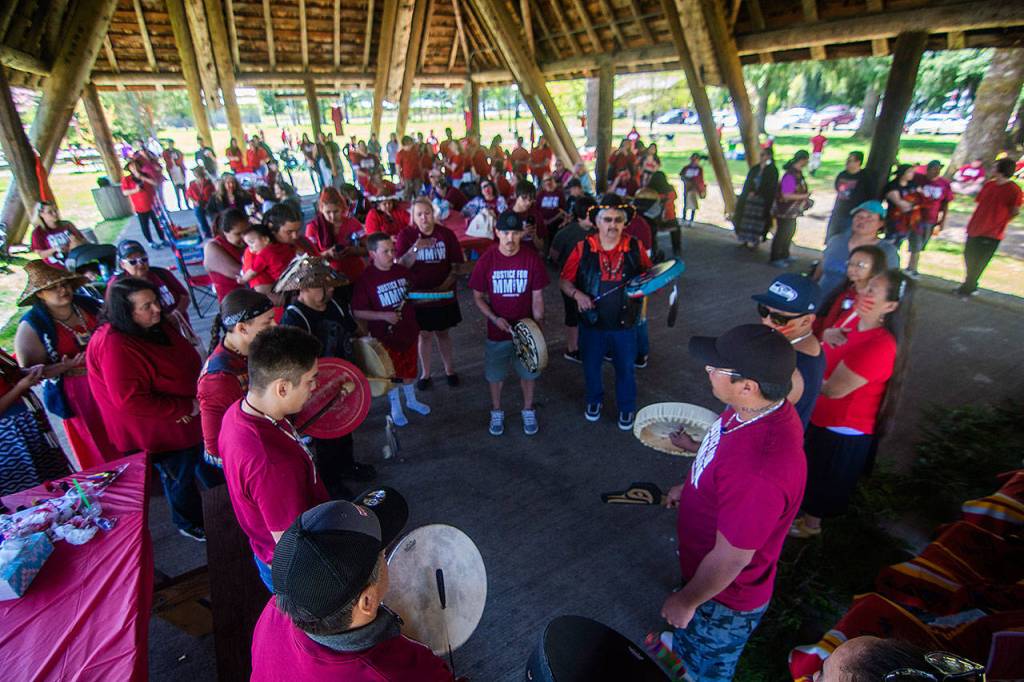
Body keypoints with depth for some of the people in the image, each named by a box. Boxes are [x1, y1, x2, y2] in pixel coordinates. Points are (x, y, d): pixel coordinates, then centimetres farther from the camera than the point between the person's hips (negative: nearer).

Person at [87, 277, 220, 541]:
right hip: (161, 431, -8)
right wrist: (187, 407, -26)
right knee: (180, 477, 15)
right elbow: (130, 401, -31)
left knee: (207, 462, 29)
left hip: (190, 418, 8)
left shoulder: (159, 326, -4)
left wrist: (198, 396, -7)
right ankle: (191, 525, 42)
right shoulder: (114, 346, -30)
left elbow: (189, 362, 10)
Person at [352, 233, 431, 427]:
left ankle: (412, 400, 44)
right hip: (385, 335, -4)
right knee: (391, 373, 13)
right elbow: (357, 312, -17)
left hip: (408, 331, 4)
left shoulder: (403, 271, -2)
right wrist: (384, 316, -26)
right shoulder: (366, 279, -16)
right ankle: (396, 407, 35)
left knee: (410, 369, 21)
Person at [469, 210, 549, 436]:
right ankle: (497, 412, 39)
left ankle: (528, 410, 39)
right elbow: (478, 296, -4)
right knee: (495, 374, 14)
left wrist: (538, 323, -11)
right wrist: (494, 318, -17)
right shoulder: (486, 261, -12)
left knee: (529, 372, 15)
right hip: (497, 330, 0)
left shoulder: (532, 259, -11)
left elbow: (537, 296, -5)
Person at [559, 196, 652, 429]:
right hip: (591, 324, 0)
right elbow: (564, 281, -4)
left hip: (624, 325, 0)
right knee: (591, 367, 20)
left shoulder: (635, 248, -7)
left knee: (626, 369, 17)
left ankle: (627, 408, 43)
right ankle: (594, 400, 49)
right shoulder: (583, 249, -10)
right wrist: (577, 294, -22)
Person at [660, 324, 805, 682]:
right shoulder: (757, 408, -16)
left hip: (724, 597, -8)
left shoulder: (758, 475, -45)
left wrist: (687, 601, -14)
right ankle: (684, 646, 67)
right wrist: (689, 487, 17)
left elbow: (731, 559, -31)